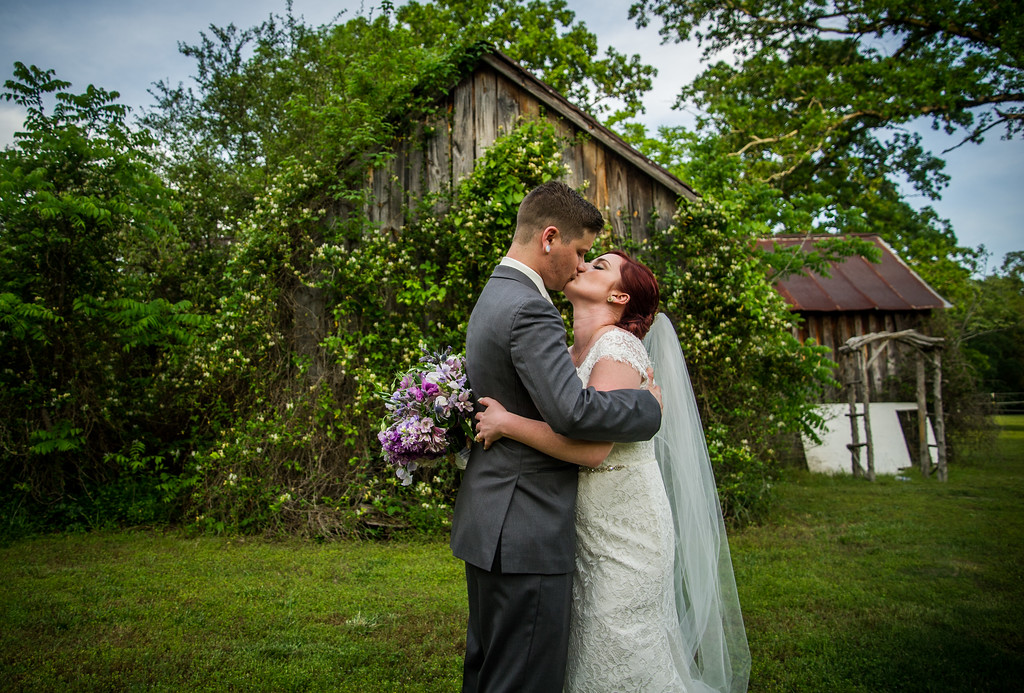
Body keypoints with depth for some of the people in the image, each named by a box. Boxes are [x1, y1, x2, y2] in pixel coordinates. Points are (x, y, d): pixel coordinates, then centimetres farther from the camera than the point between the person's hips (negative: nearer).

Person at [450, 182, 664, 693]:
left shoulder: (493, 298, 14)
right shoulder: (529, 310, -19)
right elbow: (573, 412, -26)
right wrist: (650, 403, -13)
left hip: (489, 522, 11)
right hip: (525, 532, -11)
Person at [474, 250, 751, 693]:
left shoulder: (620, 349, -18)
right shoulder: (570, 354, 8)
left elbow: (590, 446, -28)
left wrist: (506, 423, -22)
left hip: (624, 530, -8)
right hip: (584, 529, 8)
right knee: (581, 655, 18)